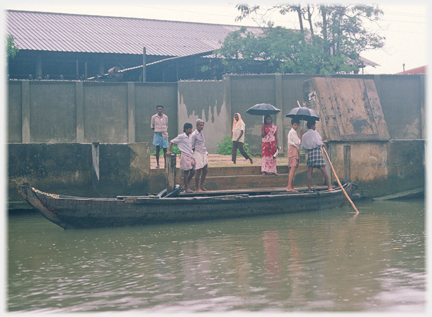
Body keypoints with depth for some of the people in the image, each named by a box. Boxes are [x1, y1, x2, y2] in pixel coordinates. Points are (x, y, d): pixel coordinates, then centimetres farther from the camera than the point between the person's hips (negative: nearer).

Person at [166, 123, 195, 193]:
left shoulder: (189, 136, 10)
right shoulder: (181, 136, -11)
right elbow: (172, 141, -6)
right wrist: (169, 151, -10)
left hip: (190, 155, 8)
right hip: (185, 156, -8)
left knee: (193, 171, 7)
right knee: (186, 172, -2)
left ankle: (186, 185, 21)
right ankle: (187, 188, 7)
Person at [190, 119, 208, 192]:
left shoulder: (201, 133, 13)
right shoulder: (194, 135, -11)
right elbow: (192, 147, -10)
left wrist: (206, 152, 17)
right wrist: (192, 157, -11)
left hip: (204, 154, 8)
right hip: (198, 154, -8)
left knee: (205, 171, 7)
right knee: (198, 171, -5)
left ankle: (201, 186, 20)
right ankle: (197, 188, 3)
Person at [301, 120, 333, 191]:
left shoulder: (304, 135, 10)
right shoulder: (315, 133, -4)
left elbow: (303, 146, 8)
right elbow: (318, 143, -14)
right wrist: (322, 144, 7)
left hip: (309, 152, 4)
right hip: (317, 151, -4)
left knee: (309, 171, 4)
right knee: (323, 169, -1)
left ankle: (309, 188, -1)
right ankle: (329, 187, -1)